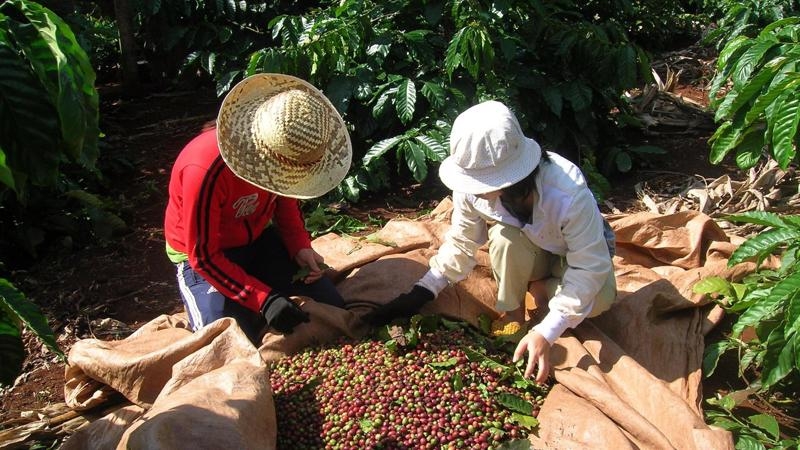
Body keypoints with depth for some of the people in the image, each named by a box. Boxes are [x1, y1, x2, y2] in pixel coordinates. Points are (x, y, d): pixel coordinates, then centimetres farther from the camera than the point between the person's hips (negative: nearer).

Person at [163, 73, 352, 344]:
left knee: (332, 310, -3)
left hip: (258, 238, 5)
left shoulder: (285, 149, -19)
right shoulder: (206, 170, -37)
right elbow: (203, 256, -27)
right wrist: (264, 299, -34)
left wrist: (300, 247, -14)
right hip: (206, 254, -5)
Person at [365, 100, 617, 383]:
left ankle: (545, 290, 0)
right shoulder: (473, 186, -29)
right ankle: (512, 315, -7)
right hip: (528, 251, 2)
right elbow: (461, 243, -13)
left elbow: (590, 267, -34)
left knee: (598, 299, -33)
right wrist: (420, 293, -23)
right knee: (504, 238, -33)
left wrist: (546, 333, -40)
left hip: (581, 252, -2)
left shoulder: (569, 194, -41)